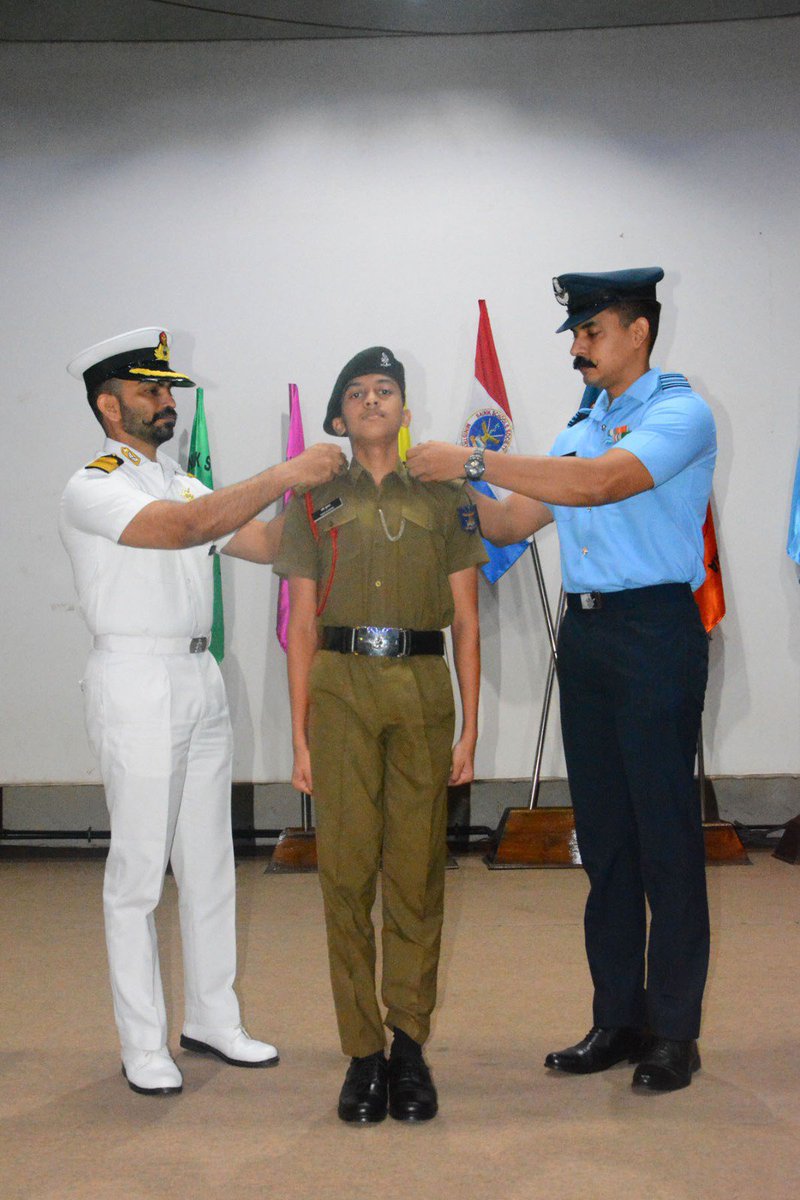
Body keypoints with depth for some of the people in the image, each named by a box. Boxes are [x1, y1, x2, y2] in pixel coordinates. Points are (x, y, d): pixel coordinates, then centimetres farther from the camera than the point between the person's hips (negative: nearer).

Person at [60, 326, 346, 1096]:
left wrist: (317, 492, -5)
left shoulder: (183, 485, 17)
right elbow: (188, 528, -25)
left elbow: (266, 543, 10)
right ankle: (142, 1045, 9)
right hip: (136, 681, -8)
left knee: (210, 863, 12)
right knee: (138, 869, -1)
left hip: (200, 679, 8)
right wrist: (283, 475, -25)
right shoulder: (93, 489, -9)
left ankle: (212, 1019, 24)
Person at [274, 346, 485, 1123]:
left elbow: (466, 623, 8)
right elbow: (302, 628, 7)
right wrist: (300, 737, 1)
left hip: (422, 688, 0)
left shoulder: (444, 500, 10)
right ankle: (363, 1053, 9)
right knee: (346, 870, 0)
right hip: (341, 689, 0)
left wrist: (469, 729, 1)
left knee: (418, 870, 3)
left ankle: (409, 1047, 14)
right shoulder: (316, 504, 10)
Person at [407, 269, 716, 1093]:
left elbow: (600, 482, -23)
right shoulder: (582, 428, 18)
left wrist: (472, 461, -21)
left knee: (665, 834, -2)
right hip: (583, 632, 8)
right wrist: (449, 491, 2)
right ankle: (618, 1018, 21)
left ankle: (674, 1032, 8)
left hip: (653, 631, -8)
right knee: (602, 835, 11)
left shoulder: (679, 413, -6)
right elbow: (513, 522, 18)